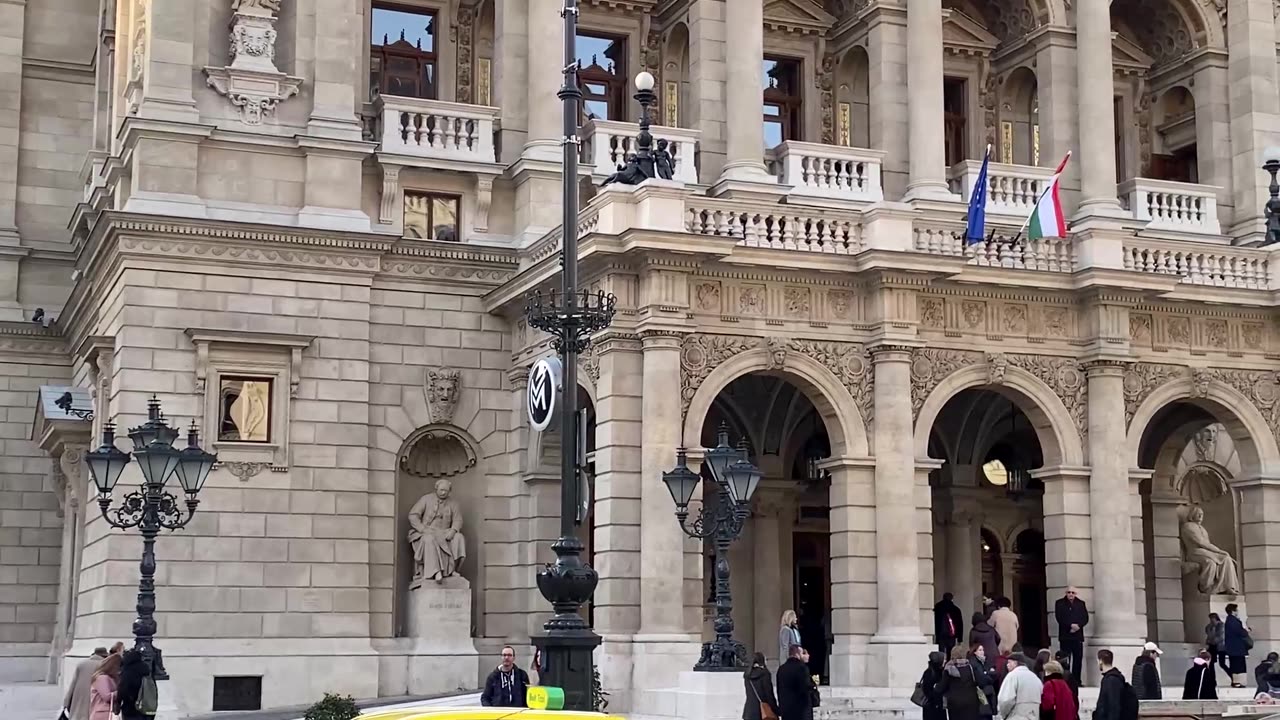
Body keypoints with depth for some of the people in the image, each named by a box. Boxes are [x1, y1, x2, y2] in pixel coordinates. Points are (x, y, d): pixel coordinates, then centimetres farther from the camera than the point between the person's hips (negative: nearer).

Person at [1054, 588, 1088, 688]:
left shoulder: (1081, 603, 12)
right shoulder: (1059, 603, 4)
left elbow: (1085, 618, 5)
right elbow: (1059, 618, -6)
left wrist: (1078, 626, -12)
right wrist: (1071, 626, -15)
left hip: (1078, 635, 3)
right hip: (1065, 635, -2)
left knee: (1078, 659, 0)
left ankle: (1076, 681, 5)